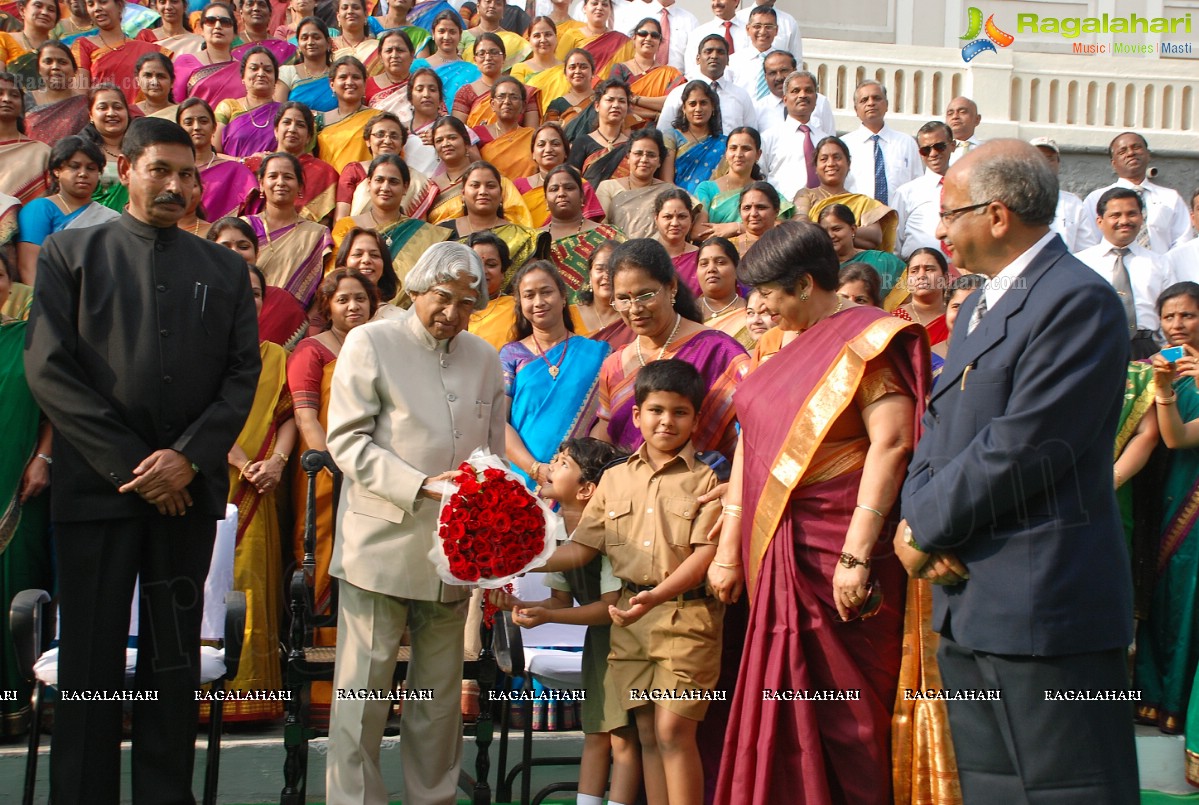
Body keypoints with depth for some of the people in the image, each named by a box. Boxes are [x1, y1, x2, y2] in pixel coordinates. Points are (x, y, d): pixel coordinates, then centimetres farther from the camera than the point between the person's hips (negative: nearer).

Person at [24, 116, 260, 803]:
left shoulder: (226, 269, 13)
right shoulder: (70, 252, 7)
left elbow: (243, 373, 6)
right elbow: (48, 367, -2)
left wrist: (188, 457, -9)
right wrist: (130, 463, -9)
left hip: (189, 485, 2)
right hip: (96, 483, -2)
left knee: (176, 656, 7)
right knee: (90, 658, 1)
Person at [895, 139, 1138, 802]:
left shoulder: (1079, 300, -14)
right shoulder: (979, 307, 19)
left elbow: (1020, 448, -21)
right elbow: (937, 430, 15)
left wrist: (925, 531, -11)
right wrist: (917, 520, -4)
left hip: (1044, 610, -9)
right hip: (969, 602, 9)